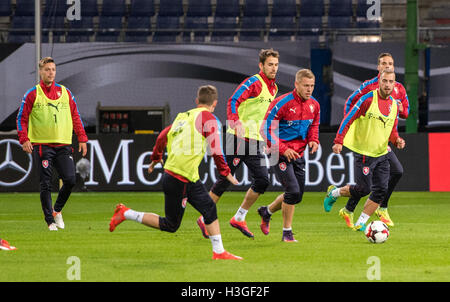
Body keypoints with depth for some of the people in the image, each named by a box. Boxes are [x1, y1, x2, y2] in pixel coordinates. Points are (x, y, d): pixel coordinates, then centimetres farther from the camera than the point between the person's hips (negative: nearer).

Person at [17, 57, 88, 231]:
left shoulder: (65, 93, 10)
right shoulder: (32, 94, 1)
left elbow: (76, 117, 15)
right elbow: (22, 118, 2)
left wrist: (82, 139, 9)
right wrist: (24, 139, -10)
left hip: (63, 145, 3)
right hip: (42, 145, -3)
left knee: (70, 180, -6)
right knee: (46, 184, -3)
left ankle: (57, 210, 19)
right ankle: (50, 220, 7)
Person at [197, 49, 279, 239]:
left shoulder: (273, 88, 15)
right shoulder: (253, 83, -11)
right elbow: (233, 102, -23)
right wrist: (236, 122, -39)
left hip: (254, 142, 8)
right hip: (237, 137, -8)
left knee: (262, 180, -2)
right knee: (225, 179, -4)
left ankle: (239, 218, 10)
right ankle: (205, 218, 8)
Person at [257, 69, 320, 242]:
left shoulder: (314, 105, 3)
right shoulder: (282, 103, -17)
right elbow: (266, 128, -14)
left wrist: (313, 140, -1)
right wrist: (283, 149, -20)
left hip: (298, 154, 7)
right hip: (281, 155, -7)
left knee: (297, 196, 9)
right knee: (293, 191, -17)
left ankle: (267, 212, 36)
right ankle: (287, 232, -2)